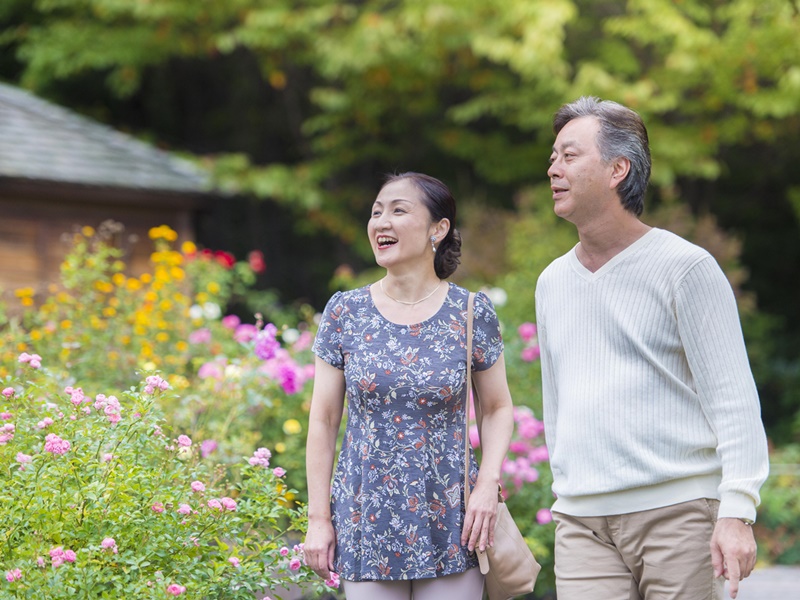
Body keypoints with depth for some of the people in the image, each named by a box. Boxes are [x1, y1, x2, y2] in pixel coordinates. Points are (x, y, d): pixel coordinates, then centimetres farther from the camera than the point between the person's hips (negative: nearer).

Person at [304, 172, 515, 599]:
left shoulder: (472, 313, -1)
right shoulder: (345, 312, 1)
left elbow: (498, 409, 6)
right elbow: (323, 421, 4)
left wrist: (488, 483, -10)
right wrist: (319, 518, 1)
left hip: (449, 526, -1)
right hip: (367, 524, 1)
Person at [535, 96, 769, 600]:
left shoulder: (685, 268, -2)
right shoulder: (552, 283, 16)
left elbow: (733, 399, -7)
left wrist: (737, 512, -16)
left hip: (678, 514, -4)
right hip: (583, 522, 4)